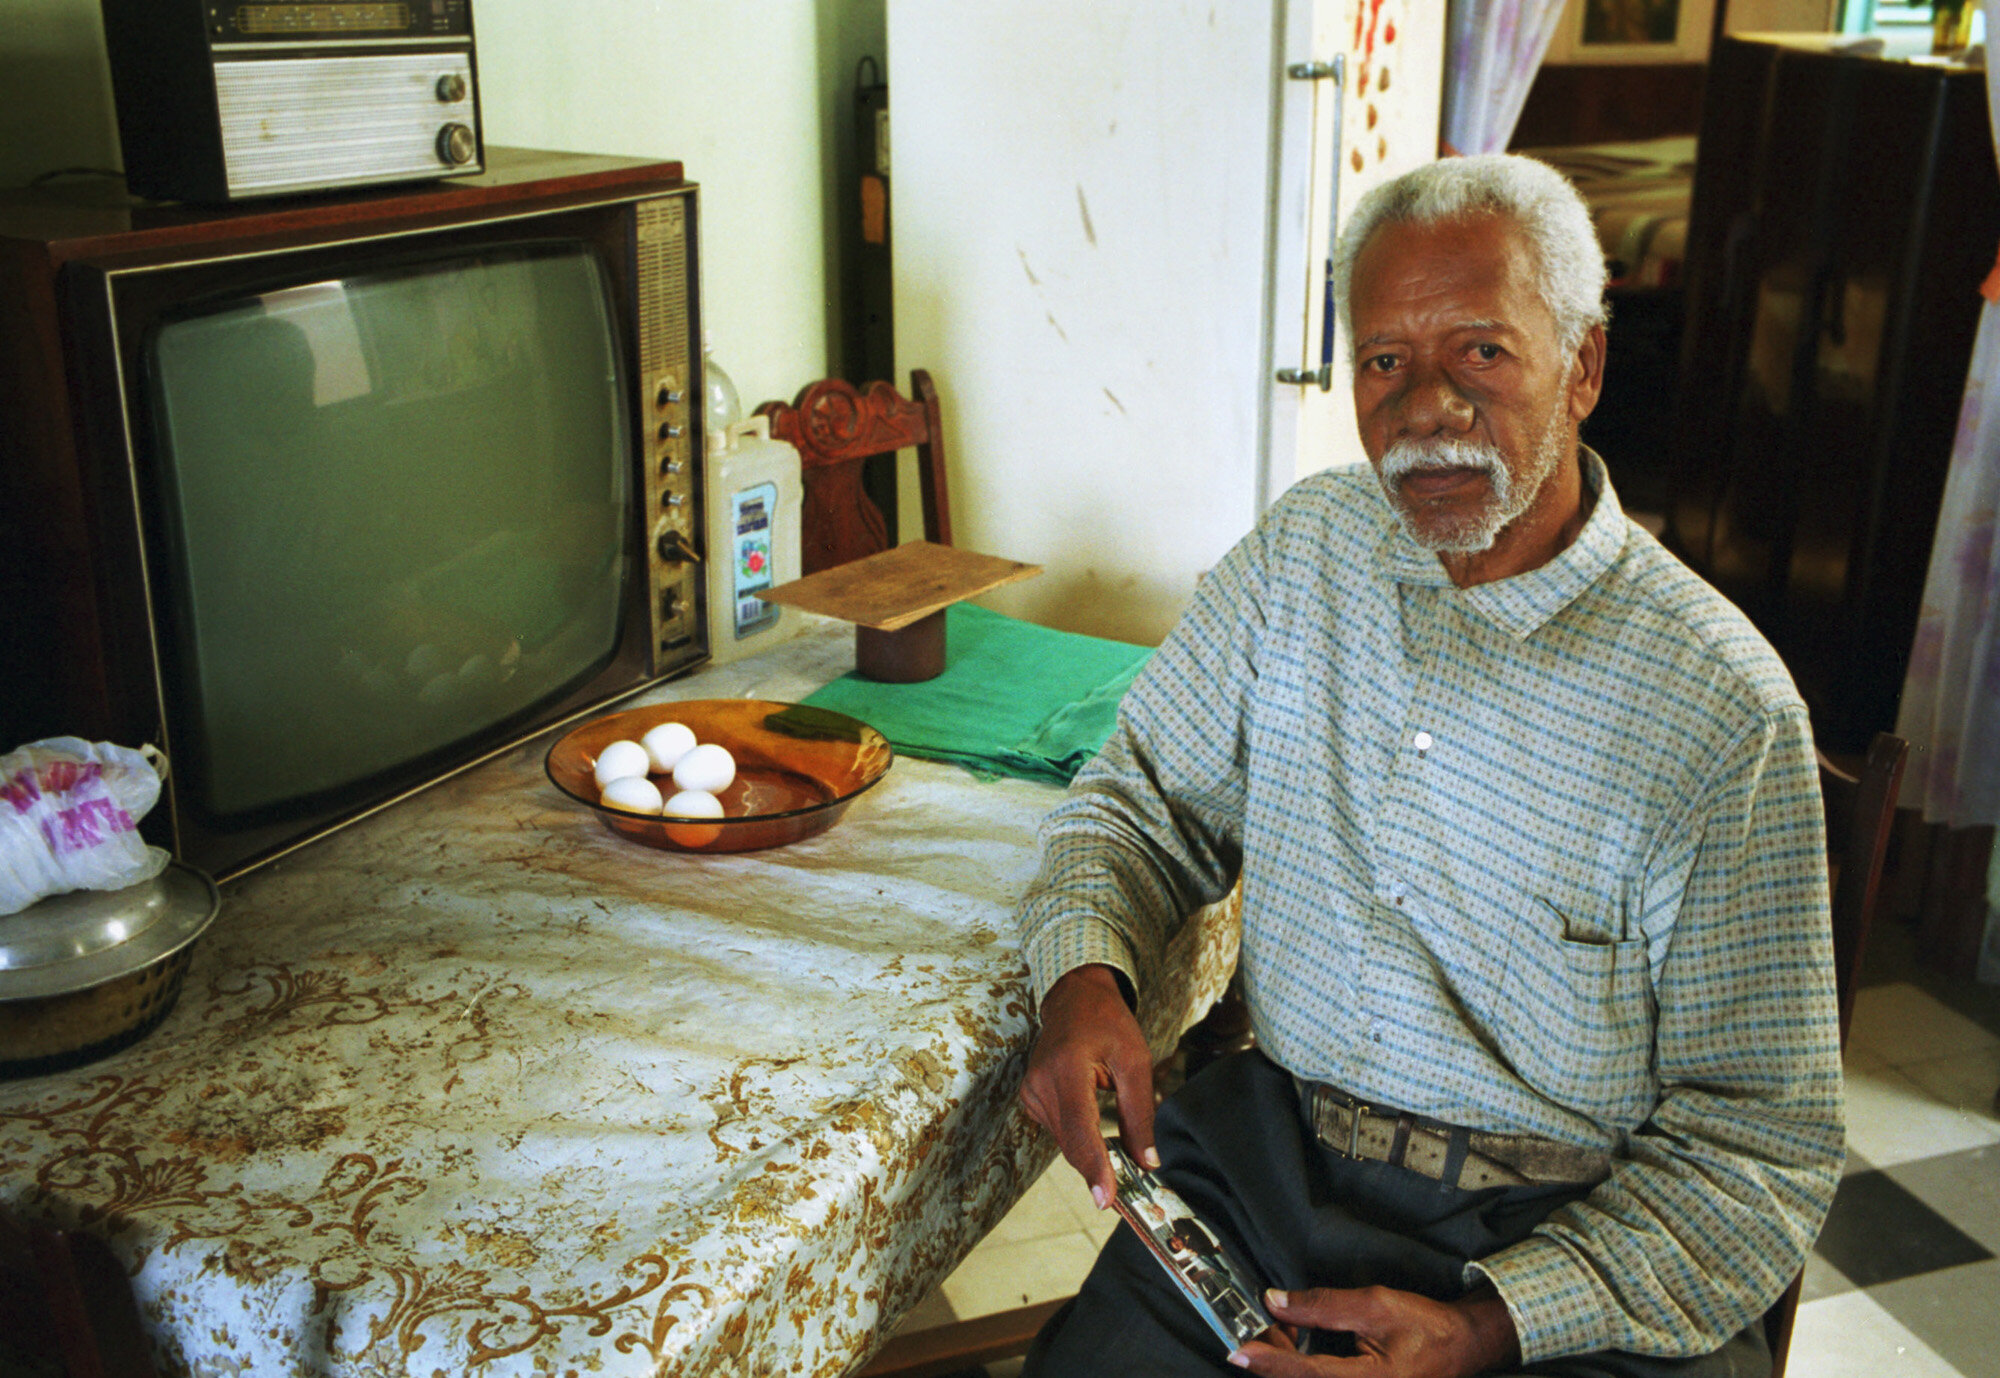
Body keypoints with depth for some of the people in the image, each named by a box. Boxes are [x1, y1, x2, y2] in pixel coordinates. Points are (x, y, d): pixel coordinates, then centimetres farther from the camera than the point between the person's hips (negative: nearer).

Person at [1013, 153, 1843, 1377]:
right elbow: (1144, 801, 11)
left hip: (1565, 1248, -2)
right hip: (1267, 1169, 3)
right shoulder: (1307, 549, 2)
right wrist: (1082, 981, -10)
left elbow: (1757, 1149, -8)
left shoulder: (1724, 710, -11)